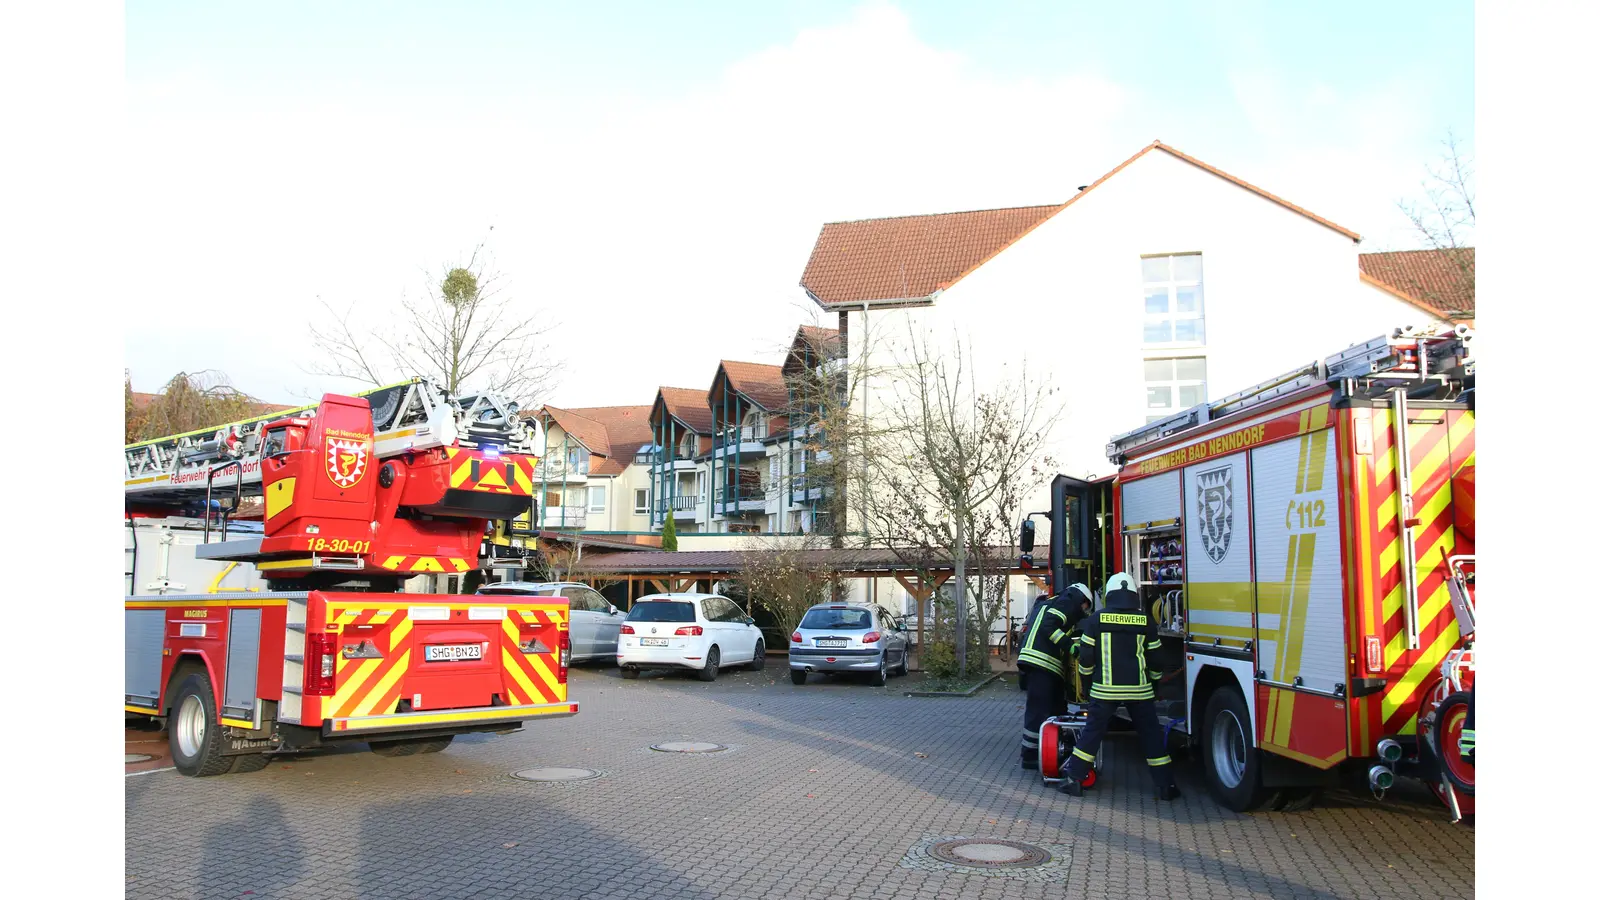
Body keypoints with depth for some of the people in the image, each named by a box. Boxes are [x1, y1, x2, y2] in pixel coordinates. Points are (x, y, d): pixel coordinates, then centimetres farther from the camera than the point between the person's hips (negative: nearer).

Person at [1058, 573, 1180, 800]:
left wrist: (1087, 676, 16)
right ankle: (1165, 785, 12)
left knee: (1093, 730, 6)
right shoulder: (1146, 621, 2)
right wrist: (1154, 680, 22)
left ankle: (1073, 779, 4)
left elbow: (1086, 655, 0)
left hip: (1105, 688, -1)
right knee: (1151, 734, 10)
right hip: (1139, 688, 1)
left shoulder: (1097, 619, -1)